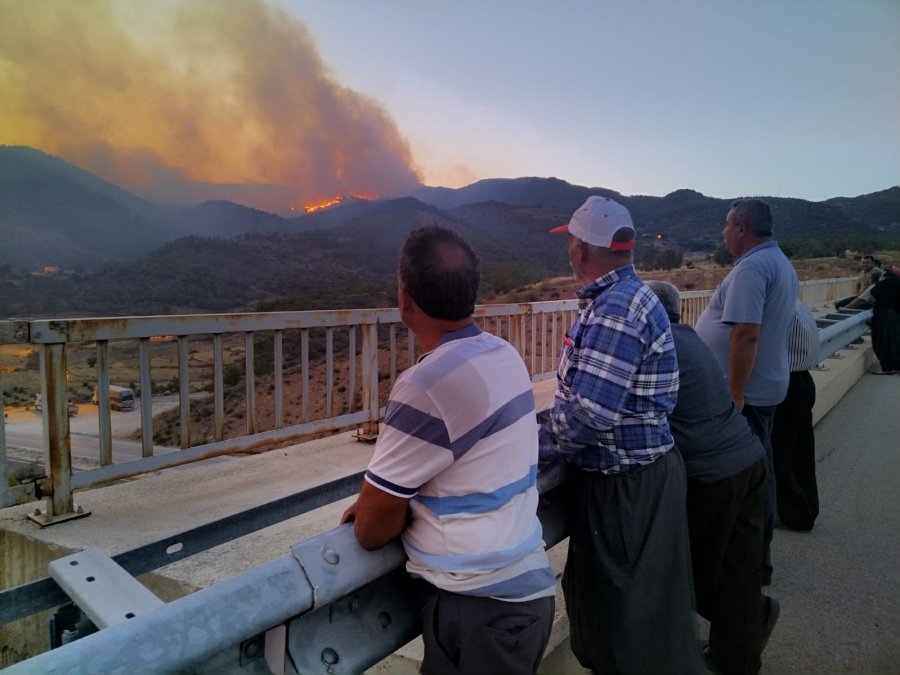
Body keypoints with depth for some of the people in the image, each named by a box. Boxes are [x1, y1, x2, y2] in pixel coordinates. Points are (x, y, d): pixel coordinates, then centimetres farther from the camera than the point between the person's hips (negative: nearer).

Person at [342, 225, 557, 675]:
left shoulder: (428, 384, -26)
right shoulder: (505, 355, 1)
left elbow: (371, 530, -16)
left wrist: (372, 511, 5)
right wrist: (380, 501, 6)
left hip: (479, 604, -8)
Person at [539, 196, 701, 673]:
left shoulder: (616, 309, -24)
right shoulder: (617, 295, 8)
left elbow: (590, 413, -28)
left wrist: (537, 449, -15)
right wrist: (551, 424, 12)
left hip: (629, 486, -9)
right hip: (615, 474, 10)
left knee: (632, 610, 8)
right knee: (600, 597, 24)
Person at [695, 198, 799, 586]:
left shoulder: (752, 267, -19)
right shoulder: (781, 263, 14)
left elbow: (746, 334, -27)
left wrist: (734, 393, -25)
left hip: (745, 391, -10)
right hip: (765, 385, 10)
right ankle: (757, 554, 32)